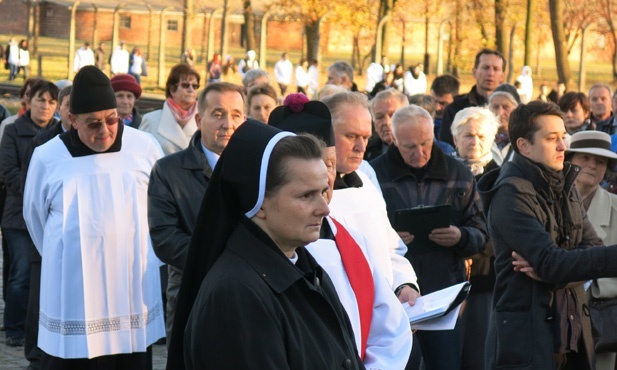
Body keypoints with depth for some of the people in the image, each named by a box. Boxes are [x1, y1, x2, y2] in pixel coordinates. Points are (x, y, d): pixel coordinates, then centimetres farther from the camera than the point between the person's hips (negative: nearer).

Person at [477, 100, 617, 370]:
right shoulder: (510, 196, -14)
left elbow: (593, 250, 2)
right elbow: (550, 262, -22)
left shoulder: (565, 188, 11)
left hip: (572, 332, 7)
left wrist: (551, 270, -17)